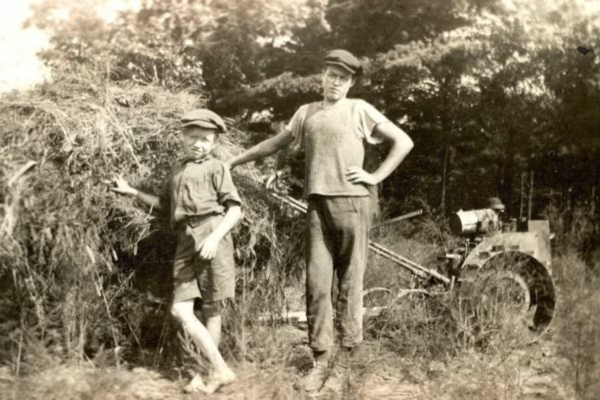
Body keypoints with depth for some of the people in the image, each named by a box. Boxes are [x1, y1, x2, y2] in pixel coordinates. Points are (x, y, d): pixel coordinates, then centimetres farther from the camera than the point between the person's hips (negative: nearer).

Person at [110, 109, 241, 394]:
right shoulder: (176, 171, 25)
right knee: (180, 309, -5)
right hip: (186, 243, 6)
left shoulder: (216, 169, 5)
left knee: (211, 310, -3)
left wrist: (215, 237, -15)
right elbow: (164, 205, 36)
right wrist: (131, 192, 27)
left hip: (211, 237, -6)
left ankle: (216, 372, 7)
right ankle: (221, 370, 1)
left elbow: (235, 208, -2)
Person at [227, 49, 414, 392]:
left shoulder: (359, 110, 6)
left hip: (352, 202, -3)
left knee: (350, 281, 1)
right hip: (318, 205, 3)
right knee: (317, 283, -1)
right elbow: (275, 144, 28)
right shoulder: (306, 112, 17)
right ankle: (321, 362, 4)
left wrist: (375, 177, -2)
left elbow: (404, 141, 5)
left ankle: (352, 357, 13)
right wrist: (234, 161, 29)